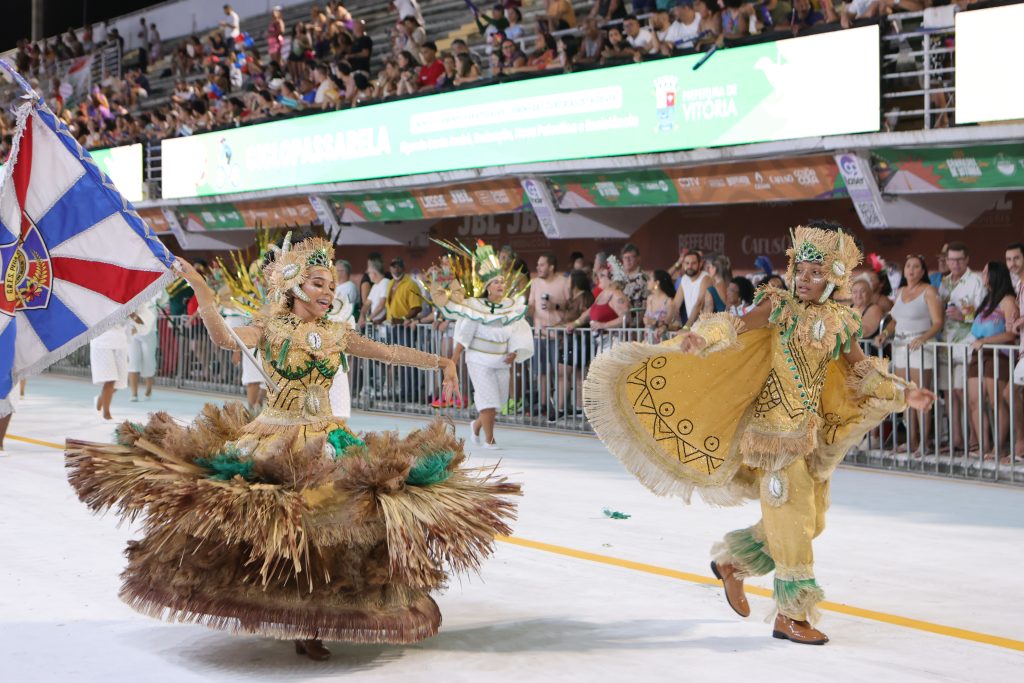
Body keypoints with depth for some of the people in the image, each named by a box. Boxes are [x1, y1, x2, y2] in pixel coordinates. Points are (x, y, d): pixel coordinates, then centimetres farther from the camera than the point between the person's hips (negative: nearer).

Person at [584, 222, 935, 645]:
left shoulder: (841, 321, 7)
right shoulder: (780, 306, -8)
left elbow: (861, 373, 18)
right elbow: (738, 326, -24)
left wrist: (903, 393, 12)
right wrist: (701, 337, -43)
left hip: (812, 430, 7)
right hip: (776, 427, -6)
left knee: (811, 521, 12)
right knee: (792, 519, -4)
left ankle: (732, 562, 30)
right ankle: (791, 615, 8)